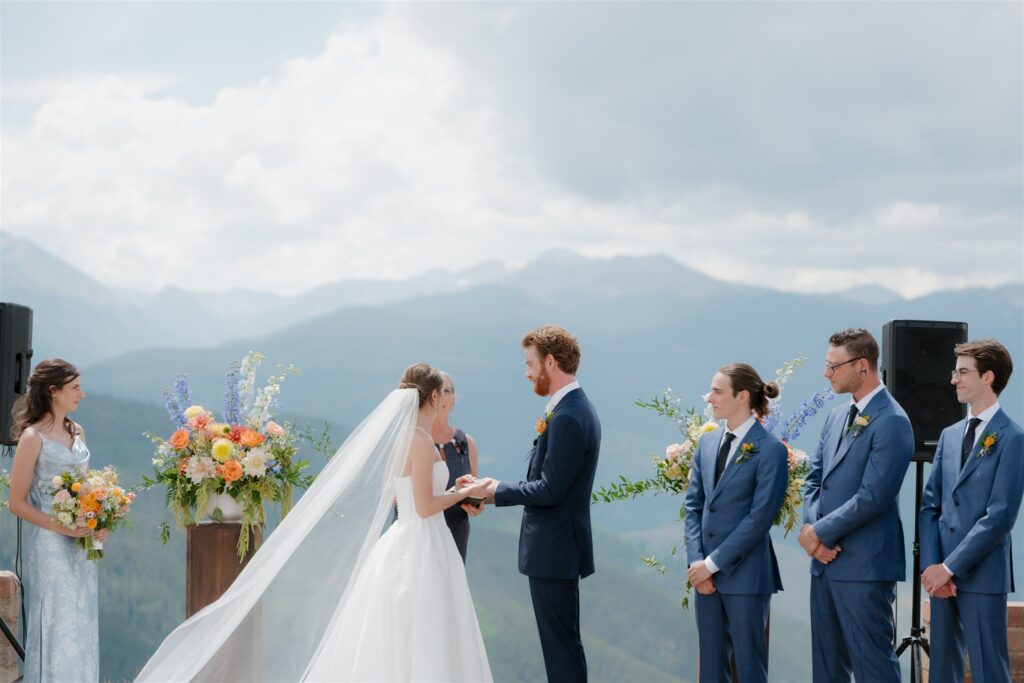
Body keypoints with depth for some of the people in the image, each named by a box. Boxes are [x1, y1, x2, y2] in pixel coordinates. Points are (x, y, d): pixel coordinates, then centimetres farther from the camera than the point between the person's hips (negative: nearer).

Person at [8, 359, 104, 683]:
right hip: (50, 545, -7)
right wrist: (63, 528, -17)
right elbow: (17, 503, -11)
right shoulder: (33, 437, -11)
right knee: (56, 625, -2)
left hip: (82, 544, 7)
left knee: (82, 625, 9)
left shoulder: (76, 431, 9)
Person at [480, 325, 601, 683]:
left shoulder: (568, 418, -20)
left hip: (553, 549, -11)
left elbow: (550, 490, -22)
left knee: (561, 642, -5)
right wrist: (500, 489, 8)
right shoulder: (575, 408, 12)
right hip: (556, 546, 11)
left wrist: (499, 491, -10)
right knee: (561, 640, 16)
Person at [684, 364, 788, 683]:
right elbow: (694, 505, 9)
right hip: (705, 572, 6)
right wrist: (696, 560, -4)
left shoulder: (770, 450, -10)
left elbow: (760, 516, -14)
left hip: (745, 573, -6)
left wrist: (713, 562, -15)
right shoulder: (707, 443, 11)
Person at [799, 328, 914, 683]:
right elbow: (814, 480, 16)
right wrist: (810, 528, -2)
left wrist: (820, 532, -12)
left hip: (865, 564, -9)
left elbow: (872, 497, -19)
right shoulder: (836, 417, 15)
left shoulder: (891, 422, -13)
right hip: (826, 561, 9)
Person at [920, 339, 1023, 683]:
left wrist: (949, 567, -14)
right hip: (942, 574, 6)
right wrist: (931, 565, -4)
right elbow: (930, 505, 10)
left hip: (982, 575, -6)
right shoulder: (950, 435, 14)